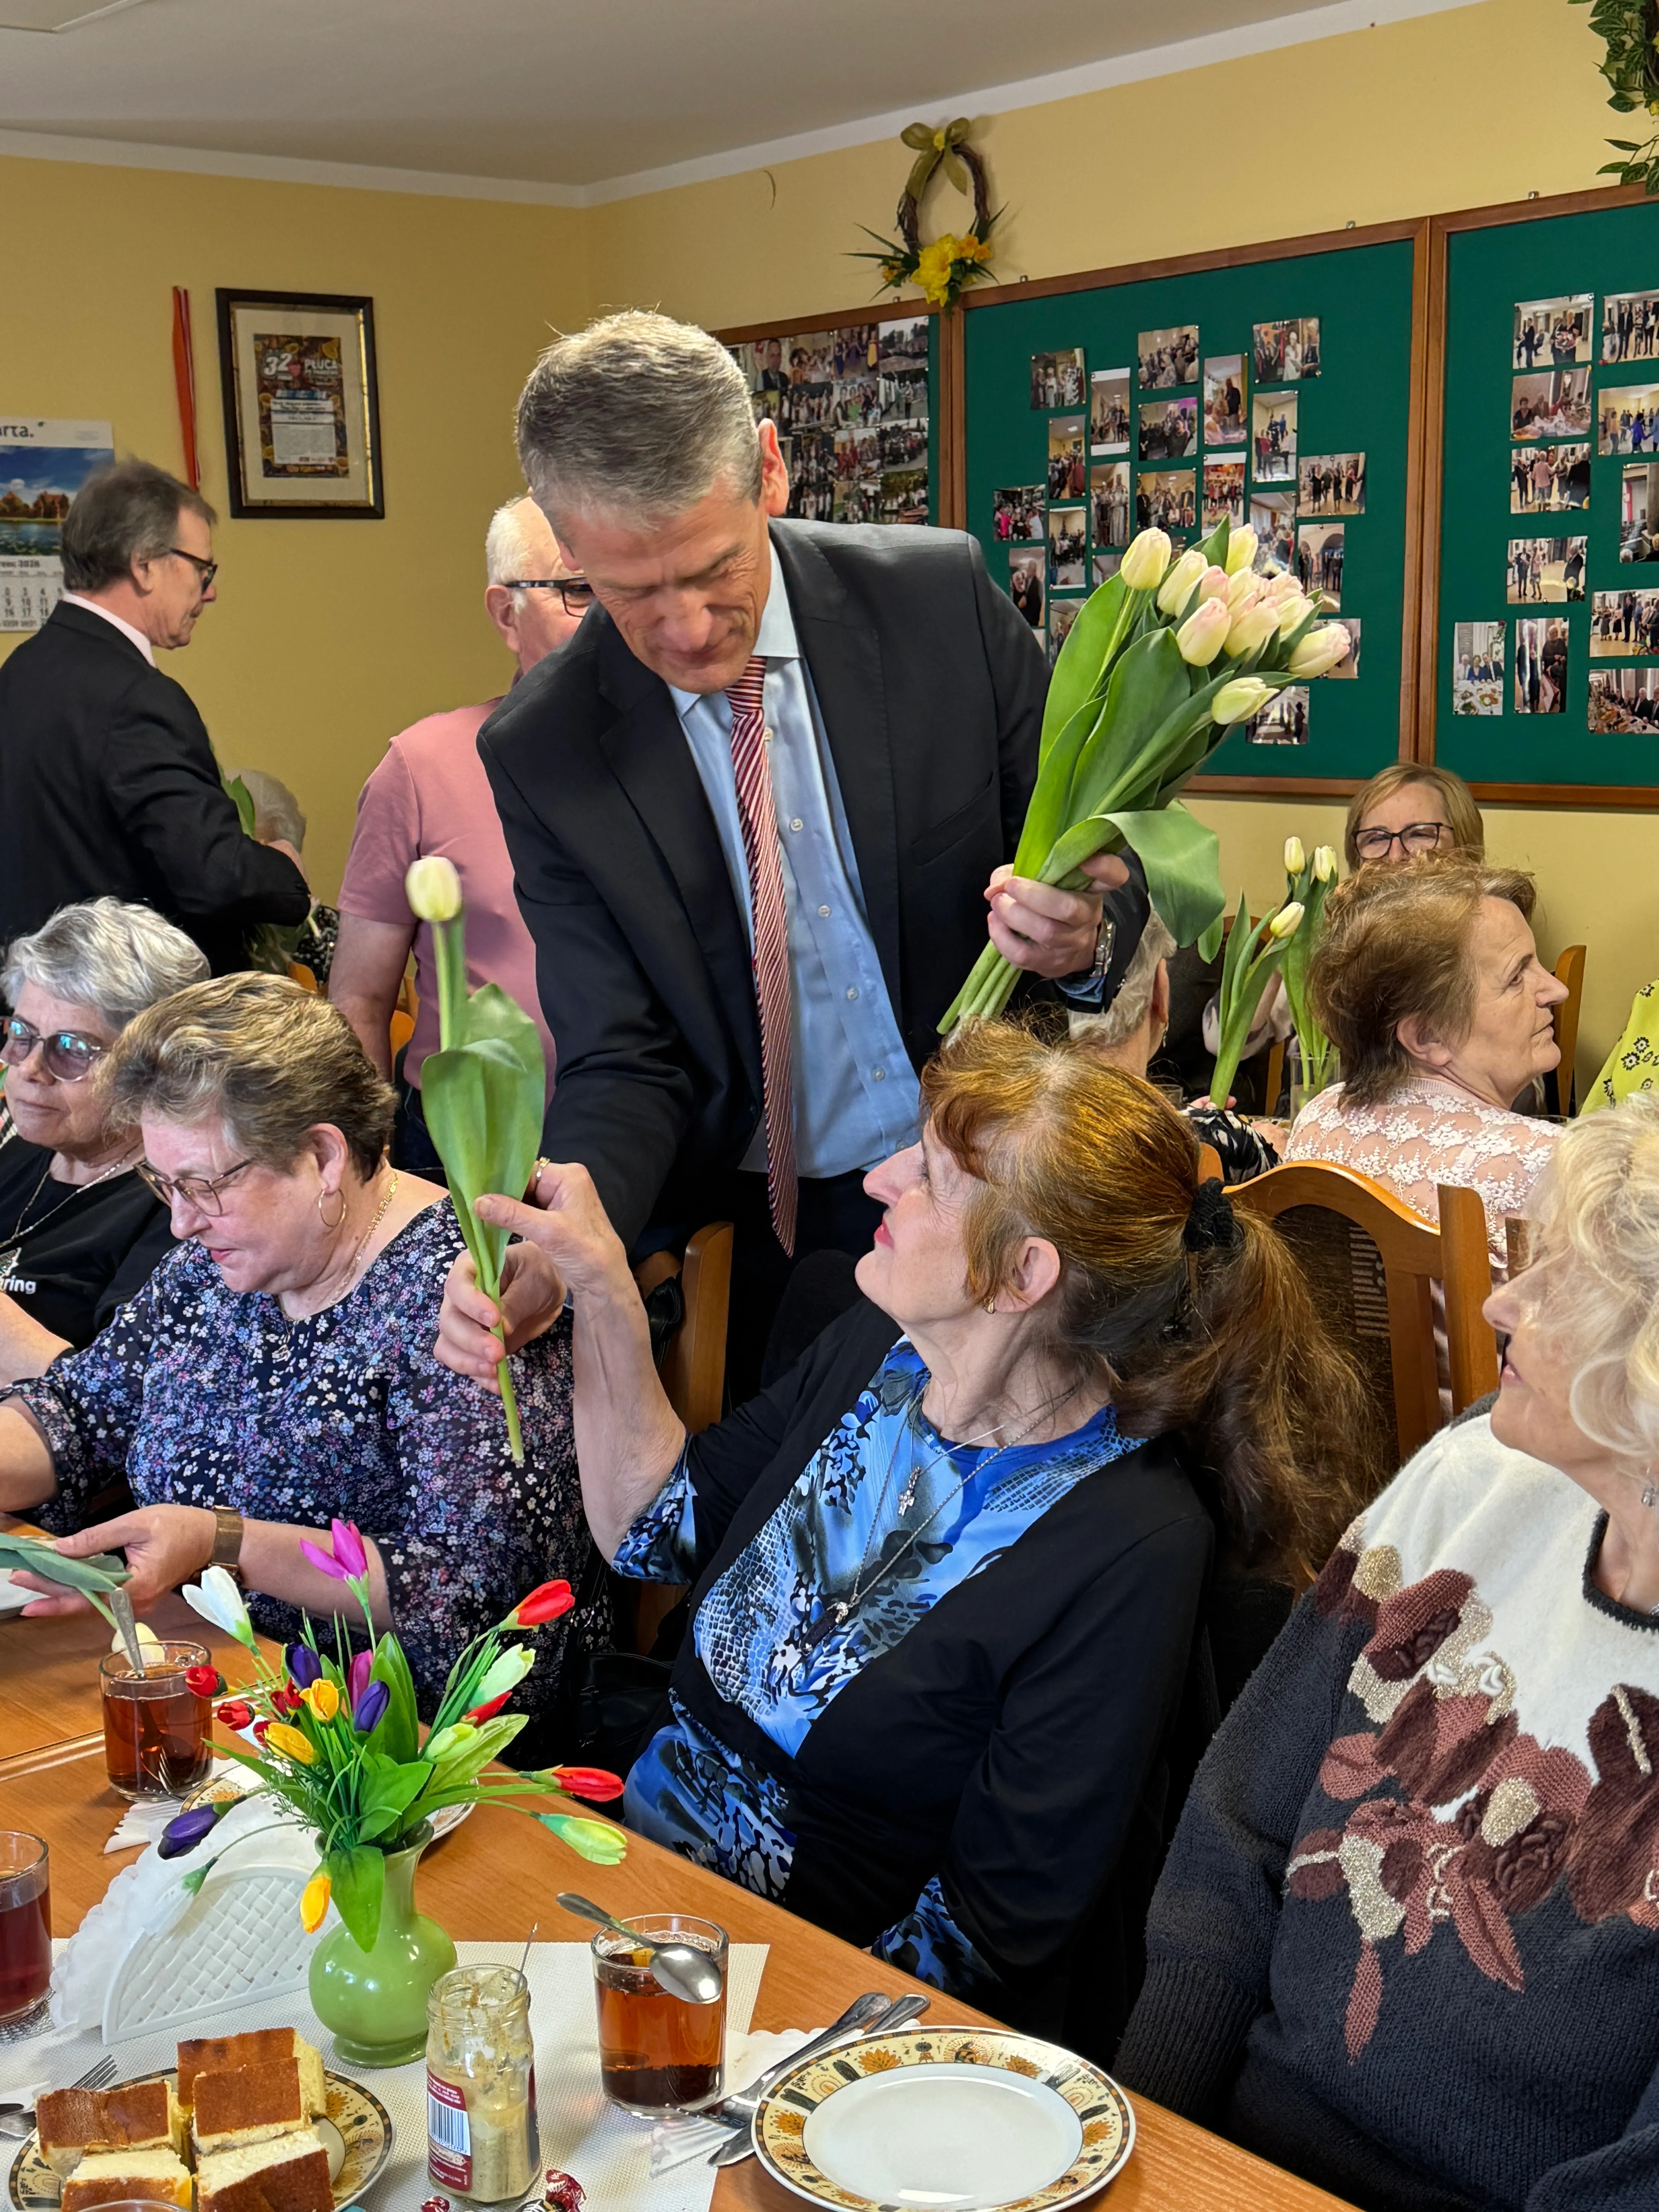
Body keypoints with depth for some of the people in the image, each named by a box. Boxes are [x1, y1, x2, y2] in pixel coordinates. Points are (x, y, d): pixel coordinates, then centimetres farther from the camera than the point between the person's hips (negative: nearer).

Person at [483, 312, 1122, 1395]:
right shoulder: (543, 755, -10)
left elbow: (1107, 855, -1)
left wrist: (1082, 933, -25)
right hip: (762, 1240, 0)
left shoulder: (941, 596, -10)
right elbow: (622, 1064, -8)